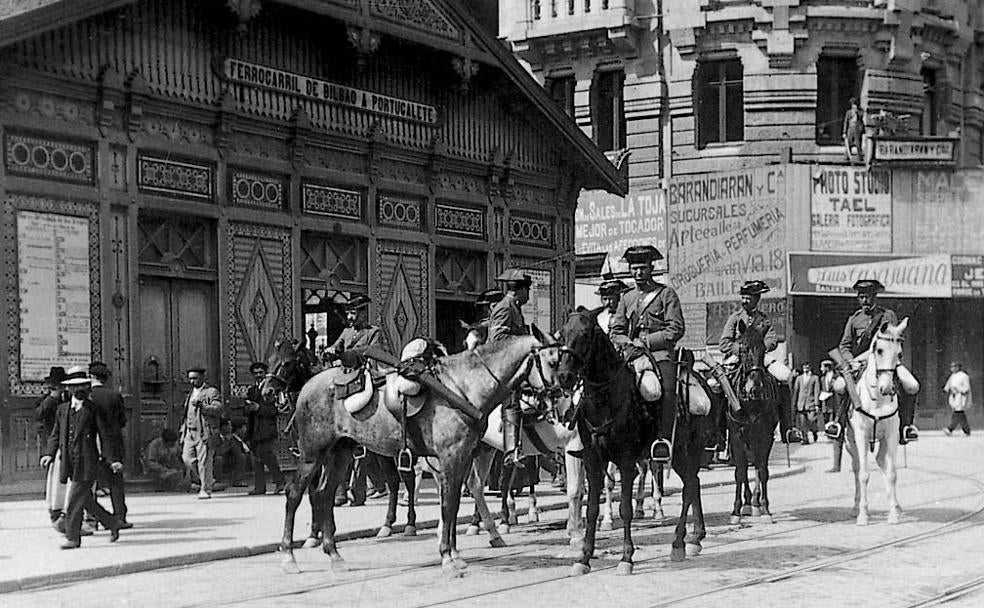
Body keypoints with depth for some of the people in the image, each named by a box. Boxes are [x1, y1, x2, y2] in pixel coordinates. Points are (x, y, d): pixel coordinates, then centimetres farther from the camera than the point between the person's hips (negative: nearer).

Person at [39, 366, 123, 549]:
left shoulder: (93, 409, -1)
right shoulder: (62, 409, 14)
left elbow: (105, 435, -2)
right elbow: (55, 435, 18)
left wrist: (112, 459, -9)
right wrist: (49, 454, 2)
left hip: (87, 463, -6)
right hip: (69, 463, 6)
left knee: (75, 500, -11)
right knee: (86, 501, 11)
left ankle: (73, 538, -4)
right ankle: (111, 523, 29)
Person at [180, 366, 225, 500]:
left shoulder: (212, 392, -1)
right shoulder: (190, 395, 23)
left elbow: (218, 410, -14)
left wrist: (202, 406, -26)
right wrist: (183, 432, 24)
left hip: (205, 432, -7)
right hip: (190, 432, 7)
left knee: (204, 461, -8)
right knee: (187, 458, -3)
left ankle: (206, 490, 2)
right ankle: (209, 481, 14)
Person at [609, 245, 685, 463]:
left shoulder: (666, 293, 8)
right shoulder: (627, 297, 22)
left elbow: (676, 329, -1)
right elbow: (615, 331, 18)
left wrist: (646, 342, -9)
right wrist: (628, 343, -4)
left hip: (660, 353, -4)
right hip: (632, 354, 4)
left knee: (666, 390, -31)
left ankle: (664, 438, -35)